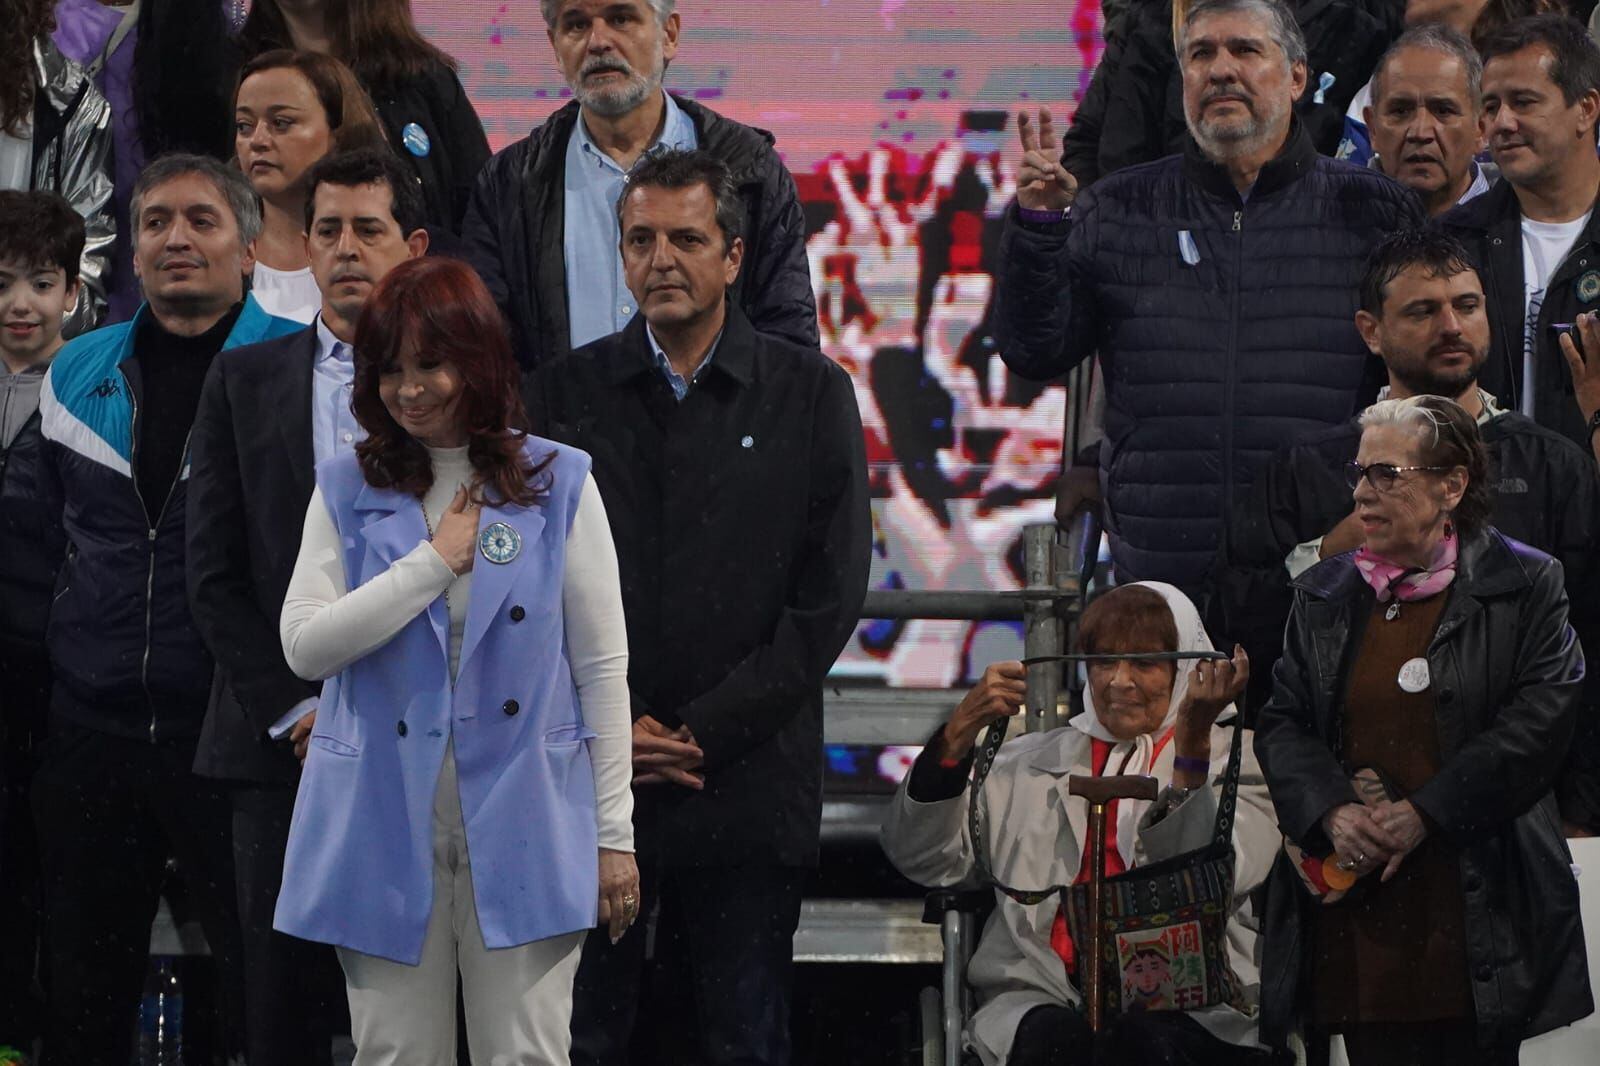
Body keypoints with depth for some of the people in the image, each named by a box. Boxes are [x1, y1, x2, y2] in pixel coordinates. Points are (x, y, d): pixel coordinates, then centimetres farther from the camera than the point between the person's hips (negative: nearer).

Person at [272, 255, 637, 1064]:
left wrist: (614, 830, 1)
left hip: (523, 826, -1)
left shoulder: (558, 484, 3)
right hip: (388, 826, 1)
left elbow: (602, 665, 4)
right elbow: (304, 646, -4)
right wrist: (434, 563, -8)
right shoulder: (347, 491, 6)